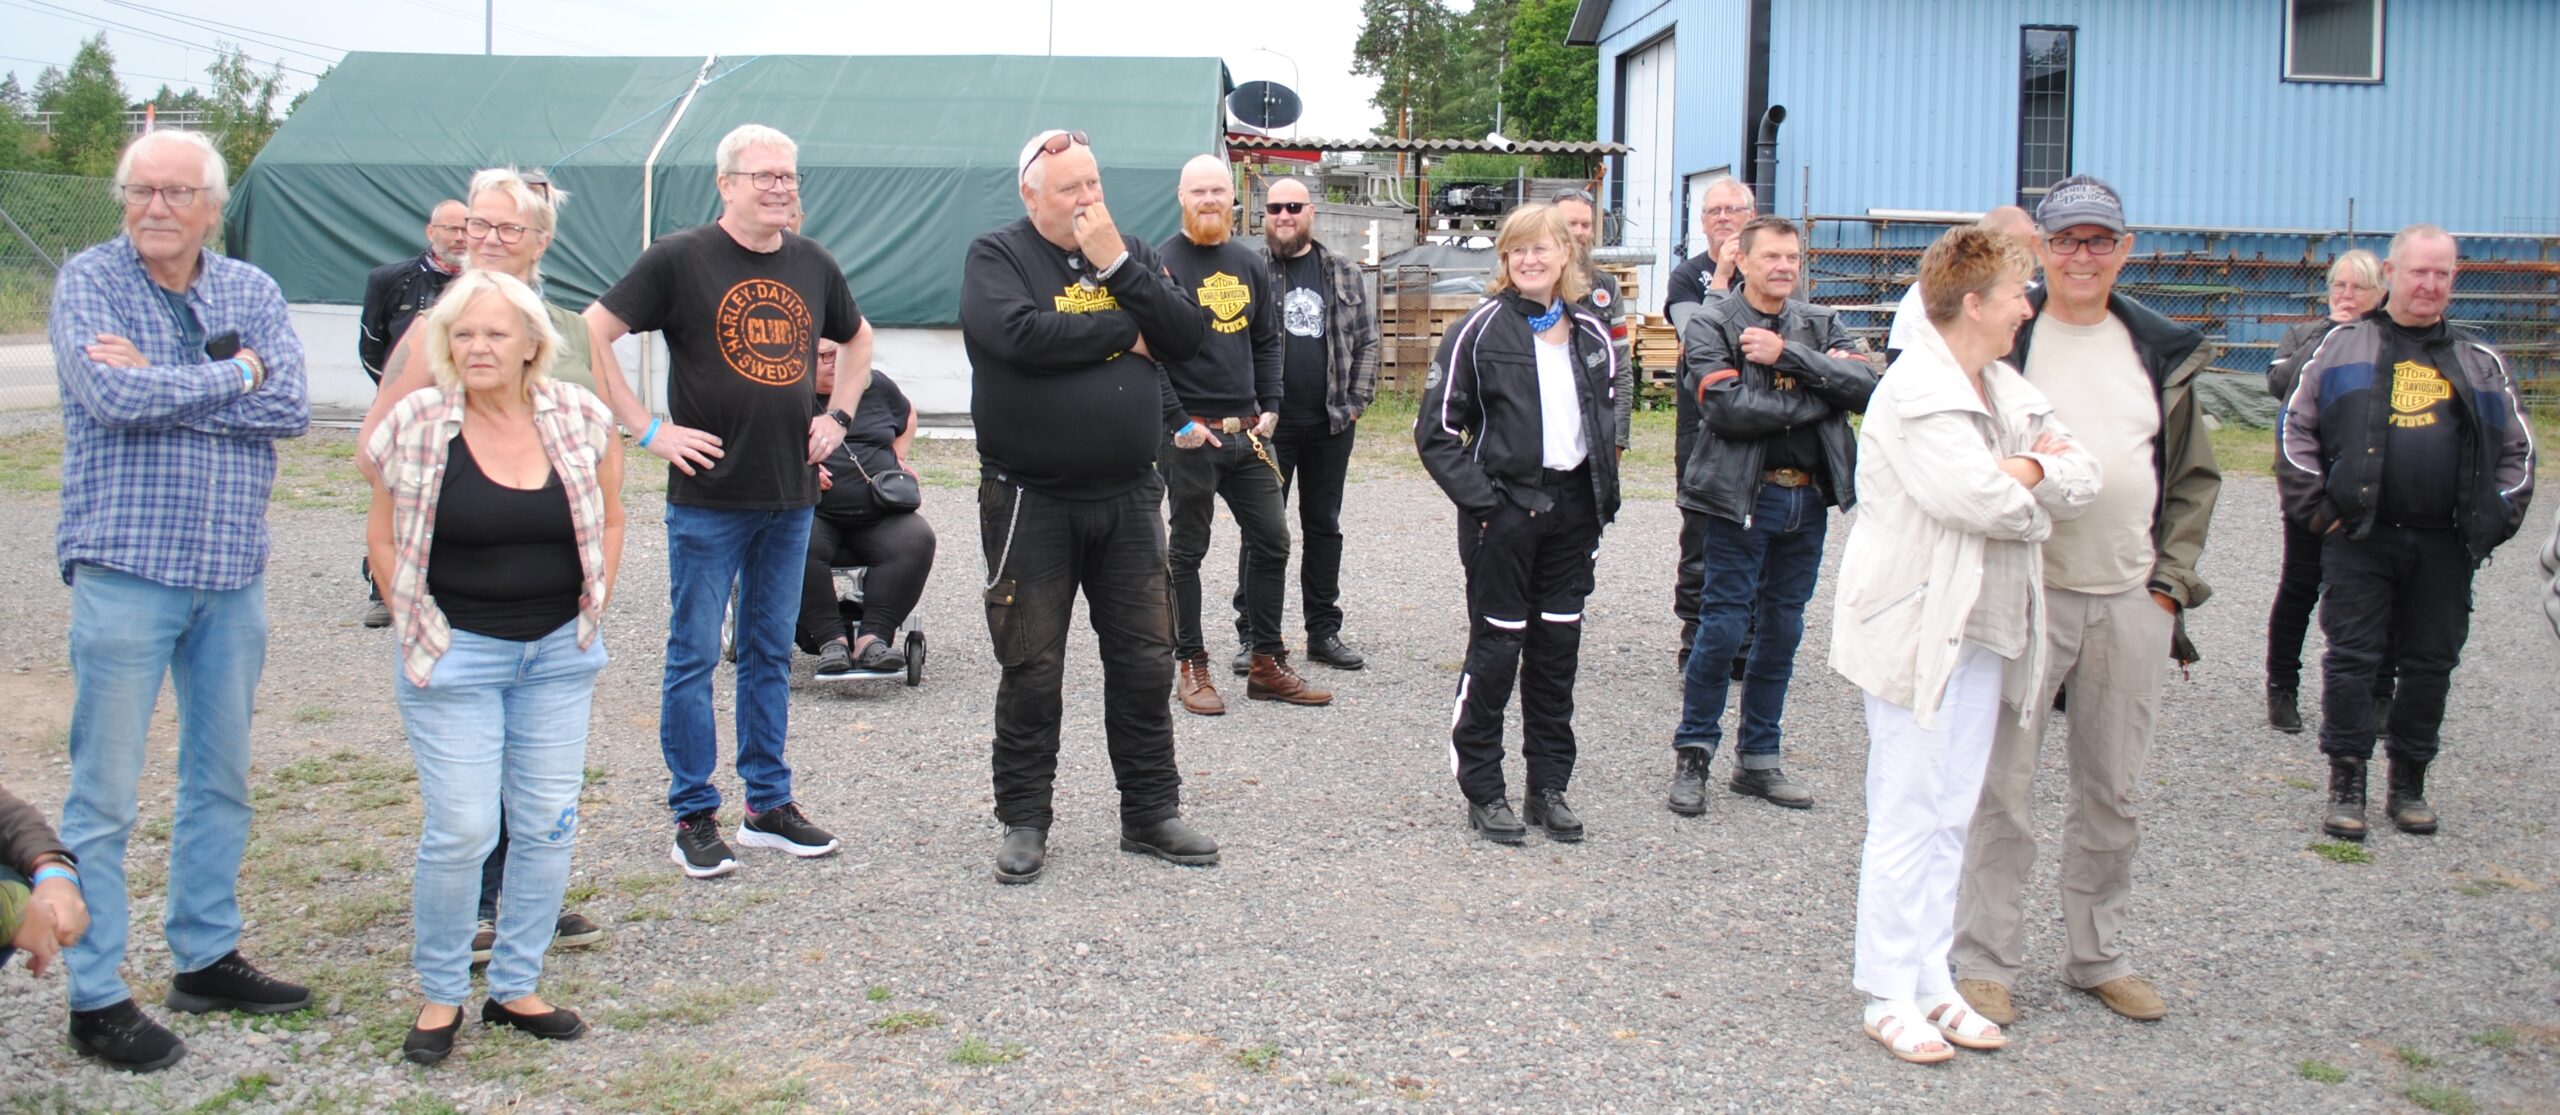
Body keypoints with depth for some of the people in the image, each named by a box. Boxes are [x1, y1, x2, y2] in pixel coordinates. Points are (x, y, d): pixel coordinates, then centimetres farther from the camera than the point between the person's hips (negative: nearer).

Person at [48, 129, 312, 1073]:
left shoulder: (251, 290, 7)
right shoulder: (88, 281, -2)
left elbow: (290, 408, -8)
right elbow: (113, 396, -20)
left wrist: (158, 387, -15)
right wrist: (233, 374, -9)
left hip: (234, 571, 5)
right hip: (126, 568, -4)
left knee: (222, 776, 14)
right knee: (104, 793, -1)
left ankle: (207, 958, 28)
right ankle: (95, 998, 9)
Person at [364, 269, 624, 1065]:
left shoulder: (580, 419, -3)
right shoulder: (416, 426, -8)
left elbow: (608, 521, 9)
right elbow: (383, 536, 0)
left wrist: (589, 615, 3)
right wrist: (418, 628, -4)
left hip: (558, 656, 3)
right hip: (456, 657, -3)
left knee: (549, 826, 7)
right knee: (461, 832, -4)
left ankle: (515, 988, 22)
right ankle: (441, 994, 15)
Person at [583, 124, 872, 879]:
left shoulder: (813, 264, 9)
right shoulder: (680, 259, -6)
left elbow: (858, 340, 26)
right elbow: (592, 335, -8)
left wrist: (838, 414, 12)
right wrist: (647, 428, -12)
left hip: (791, 495, 5)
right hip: (708, 497, -5)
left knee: (771, 654, 12)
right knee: (695, 656, 1)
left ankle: (769, 805, 22)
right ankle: (694, 818, 10)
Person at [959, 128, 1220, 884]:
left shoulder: (1132, 254, 11)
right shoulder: (996, 256, -3)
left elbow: (1187, 337, 0)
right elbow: (1020, 334, -22)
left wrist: (1119, 266, -11)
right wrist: (1124, 333, -10)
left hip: (1128, 497, 4)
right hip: (1030, 501, -4)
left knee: (1145, 660, 7)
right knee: (1031, 671, 3)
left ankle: (1150, 812, 20)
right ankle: (1025, 821, 17)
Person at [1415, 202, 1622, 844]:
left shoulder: (1592, 335, 9)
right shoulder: (1481, 330, -7)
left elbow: (1607, 422, 20)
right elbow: (1436, 431, -8)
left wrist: (1603, 497, 9)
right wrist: (1480, 499, -14)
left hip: (1572, 508, 5)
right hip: (1506, 509, -5)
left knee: (1558, 648, 10)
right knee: (1496, 649, 0)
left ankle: (1550, 786, 21)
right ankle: (1483, 792, 11)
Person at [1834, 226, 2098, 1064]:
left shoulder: (2008, 390, 14)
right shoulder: (1917, 391, -14)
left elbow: (2080, 482, 7)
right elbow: (1975, 497, -26)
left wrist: (2020, 471, -12)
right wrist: (2034, 484, -5)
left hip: (1983, 628, 9)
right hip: (1919, 628, -8)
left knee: (1951, 816, 13)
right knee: (1907, 816, -1)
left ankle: (1931, 981, 21)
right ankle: (1890, 995, 8)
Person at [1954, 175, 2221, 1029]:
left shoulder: (2163, 352, 10)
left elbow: (2195, 475, 16)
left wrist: (2173, 579, 7)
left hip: (2133, 600, 4)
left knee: (2113, 794, 12)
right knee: (2003, 786, -1)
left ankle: (2098, 955, 26)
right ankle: (1986, 960, 10)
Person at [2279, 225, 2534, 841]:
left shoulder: (2480, 361, 13)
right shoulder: (2344, 347, 6)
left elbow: (2516, 449, 18)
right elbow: (2296, 429, 6)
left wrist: (2496, 519, 7)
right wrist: (2314, 506, -1)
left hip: (2444, 547, 2)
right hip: (2359, 539, -2)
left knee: (2430, 664, 7)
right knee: (2351, 659, -3)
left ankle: (2409, 785, 20)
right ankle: (2347, 785, 7)